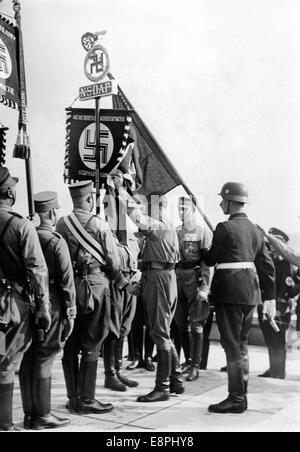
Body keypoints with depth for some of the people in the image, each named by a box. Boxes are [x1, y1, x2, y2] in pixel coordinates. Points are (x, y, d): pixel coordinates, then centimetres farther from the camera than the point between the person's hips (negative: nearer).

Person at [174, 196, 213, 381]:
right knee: (181, 323, 11)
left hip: (196, 277, -6)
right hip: (178, 276, 6)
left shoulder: (203, 232, -5)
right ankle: (188, 360, 25)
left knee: (196, 324, -4)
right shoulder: (176, 232, 12)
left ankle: (196, 366, 2)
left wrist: (205, 287, -17)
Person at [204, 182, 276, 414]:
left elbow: (211, 259, -3)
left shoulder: (225, 228, -11)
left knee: (232, 345, -1)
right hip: (251, 291, 8)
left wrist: (200, 254, 20)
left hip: (229, 292, -8)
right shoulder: (255, 229, 12)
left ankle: (236, 399, 5)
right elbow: (267, 265, 12)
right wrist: (270, 296, 15)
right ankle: (242, 395, 24)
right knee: (242, 344, 16)